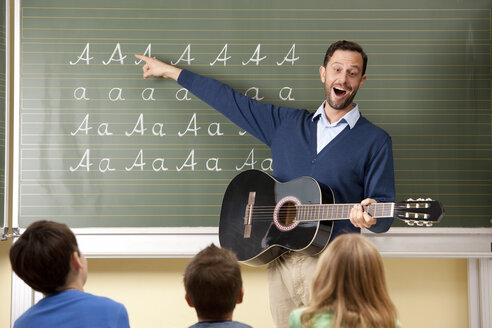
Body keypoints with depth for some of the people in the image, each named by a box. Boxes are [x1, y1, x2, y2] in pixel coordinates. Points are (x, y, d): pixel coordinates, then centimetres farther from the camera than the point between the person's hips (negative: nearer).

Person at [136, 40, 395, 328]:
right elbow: (233, 101, 22)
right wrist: (170, 72, 27)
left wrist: (369, 217, -26)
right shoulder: (287, 122, 14)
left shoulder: (375, 141, 1)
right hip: (282, 261, 4)